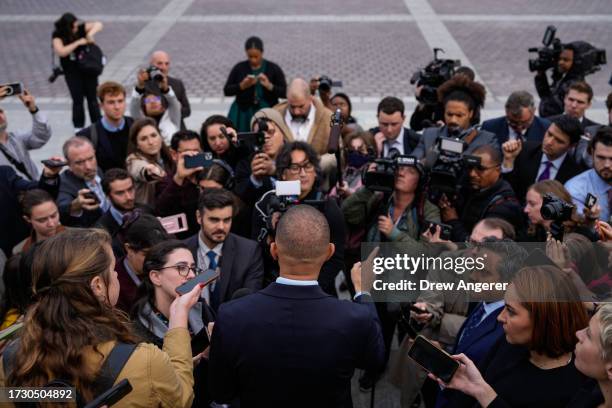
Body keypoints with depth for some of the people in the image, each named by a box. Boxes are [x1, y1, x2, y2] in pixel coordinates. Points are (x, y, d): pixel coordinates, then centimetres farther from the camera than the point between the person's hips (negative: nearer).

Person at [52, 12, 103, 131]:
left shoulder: (80, 28, -8)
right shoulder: (58, 36, -10)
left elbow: (98, 25, -10)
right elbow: (60, 52, -24)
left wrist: (90, 34, -28)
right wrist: (78, 42, -24)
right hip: (72, 72, -1)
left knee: (92, 98, 6)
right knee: (77, 100, 0)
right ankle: (78, 126, 12)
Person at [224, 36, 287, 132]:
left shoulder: (273, 69, 2)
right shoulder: (239, 68, 5)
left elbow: (284, 93, -1)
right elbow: (226, 91, 4)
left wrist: (269, 86, -17)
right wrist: (242, 86, -12)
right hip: (243, 114, 1)